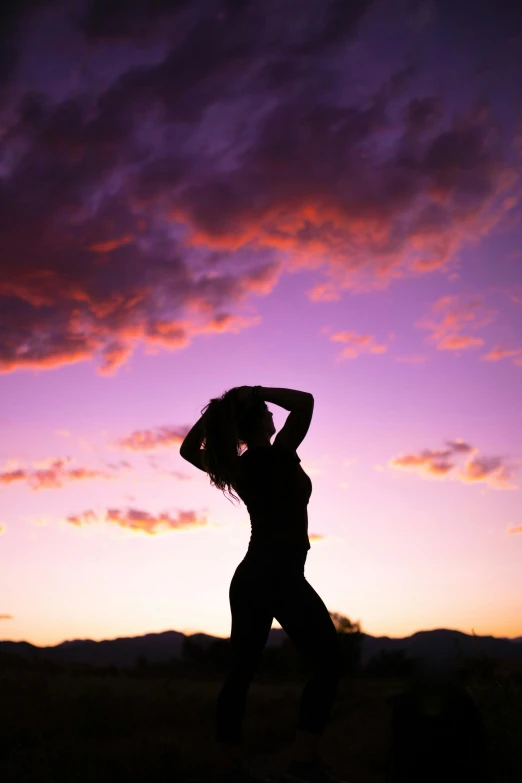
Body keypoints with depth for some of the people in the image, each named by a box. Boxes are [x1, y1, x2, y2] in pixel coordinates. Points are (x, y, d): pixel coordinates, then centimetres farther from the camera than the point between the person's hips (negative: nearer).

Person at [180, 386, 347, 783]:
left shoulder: (234, 466, 7)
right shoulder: (277, 456, -11)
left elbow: (188, 450, 23)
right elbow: (305, 402, -20)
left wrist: (214, 411, 15)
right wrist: (259, 392, -9)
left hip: (248, 576, 8)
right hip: (281, 575, -7)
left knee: (241, 672, 9)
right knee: (329, 661, 0)